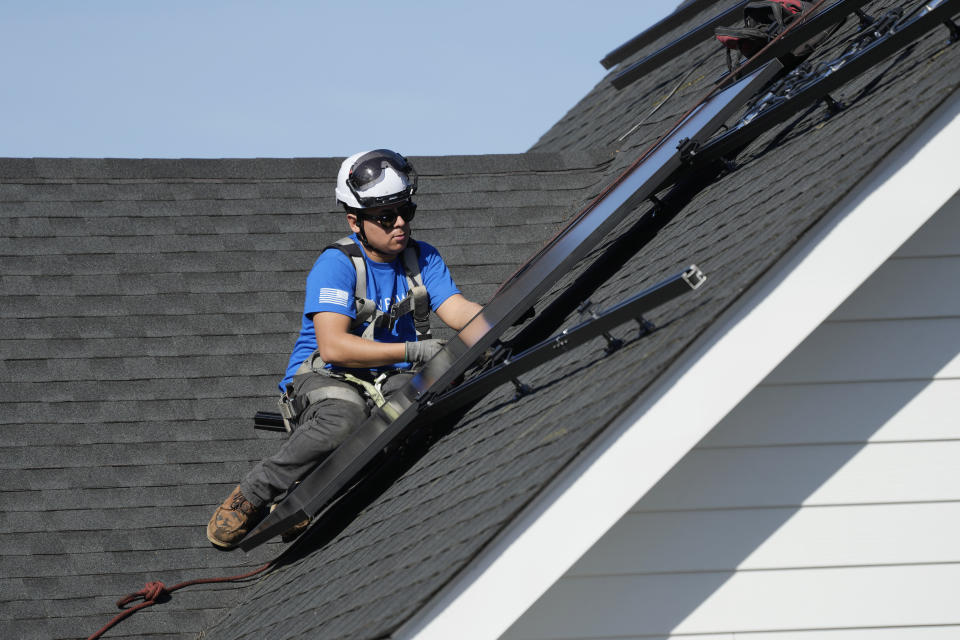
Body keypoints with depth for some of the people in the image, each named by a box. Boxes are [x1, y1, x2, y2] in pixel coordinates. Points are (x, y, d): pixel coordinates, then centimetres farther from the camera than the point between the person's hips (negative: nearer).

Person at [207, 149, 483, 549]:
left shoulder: (421, 258, 5)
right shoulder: (336, 265, -13)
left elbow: (460, 312, -7)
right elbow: (333, 346, -25)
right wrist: (414, 351, -30)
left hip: (391, 382, 5)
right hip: (324, 378, -5)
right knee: (343, 419, -41)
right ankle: (250, 496, -18)